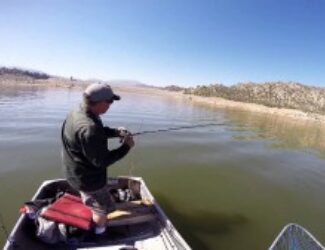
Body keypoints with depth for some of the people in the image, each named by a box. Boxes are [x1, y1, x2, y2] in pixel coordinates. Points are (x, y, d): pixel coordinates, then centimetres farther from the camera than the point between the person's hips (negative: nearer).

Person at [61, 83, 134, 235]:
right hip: (88, 178, -10)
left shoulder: (78, 112, -8)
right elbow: (102, 161, -31)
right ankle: (100, 234, 43)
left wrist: (115, 132, -7)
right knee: (103, 209, 16)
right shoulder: (89, 128, -40)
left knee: (90, 200, 38)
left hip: (78, 173, 10)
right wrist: (126, 146, -22)